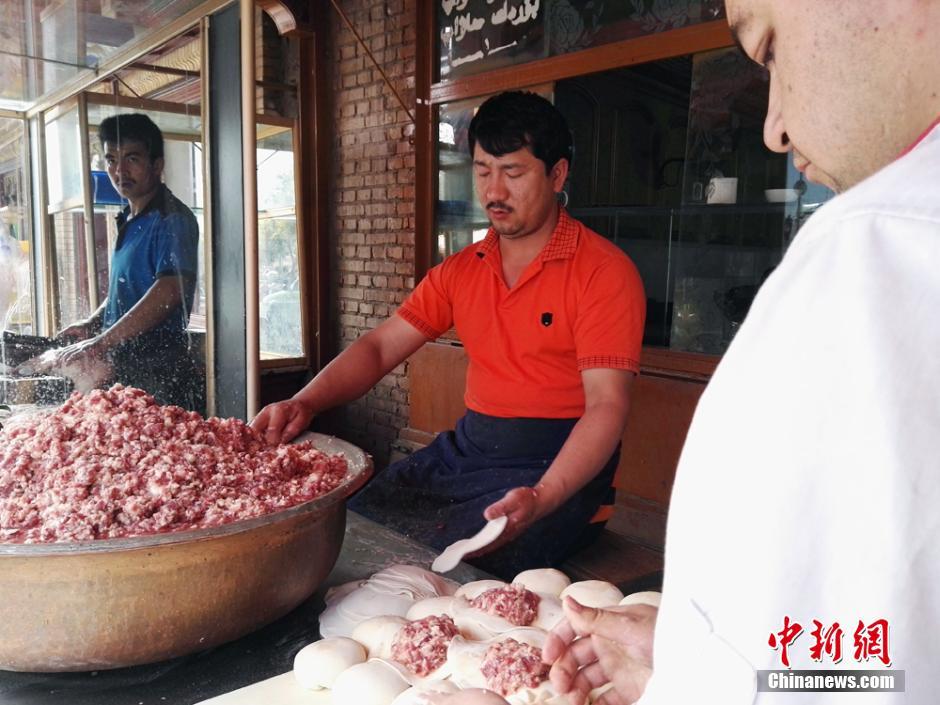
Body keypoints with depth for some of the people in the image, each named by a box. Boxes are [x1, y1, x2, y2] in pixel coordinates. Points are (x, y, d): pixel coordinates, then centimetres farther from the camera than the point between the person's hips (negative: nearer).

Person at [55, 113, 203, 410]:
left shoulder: (173, 219, -12)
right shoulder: (128, 222, 17)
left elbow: (169, 291, -25)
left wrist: (100, 344, -24)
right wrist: (90, 325, 12)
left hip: (160, 372, -8)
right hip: (124, 368, 8)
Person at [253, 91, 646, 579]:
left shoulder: (603, 271, -9)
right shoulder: (460, 271, 12)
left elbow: (607, 405, -16)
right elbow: (380, 347, 7)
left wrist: (541, 499, -32)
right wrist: (304, 402, -12)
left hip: (558, 466, -6)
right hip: (466, 448, 6)